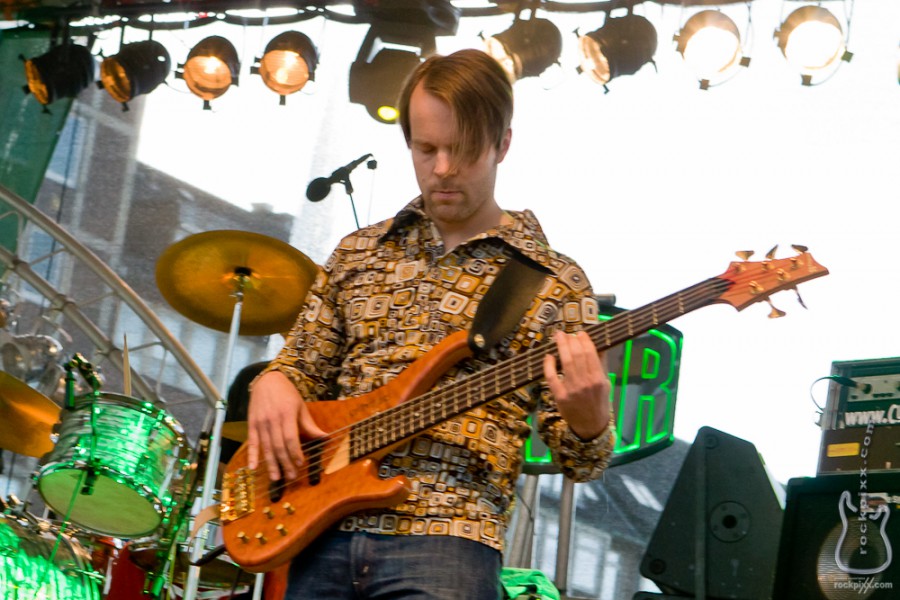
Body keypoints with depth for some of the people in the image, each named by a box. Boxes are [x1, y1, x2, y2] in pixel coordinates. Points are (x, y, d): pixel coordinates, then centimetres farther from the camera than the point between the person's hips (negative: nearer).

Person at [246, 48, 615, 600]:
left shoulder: (554, 284, 4)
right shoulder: (360, 254, 15)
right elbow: (302, 364, 23)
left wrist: (587, 421, -21)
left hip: (446, 540, -3)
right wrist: (274, 384, 0)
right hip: (324, 533, 3)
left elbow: (582, 462, 3)